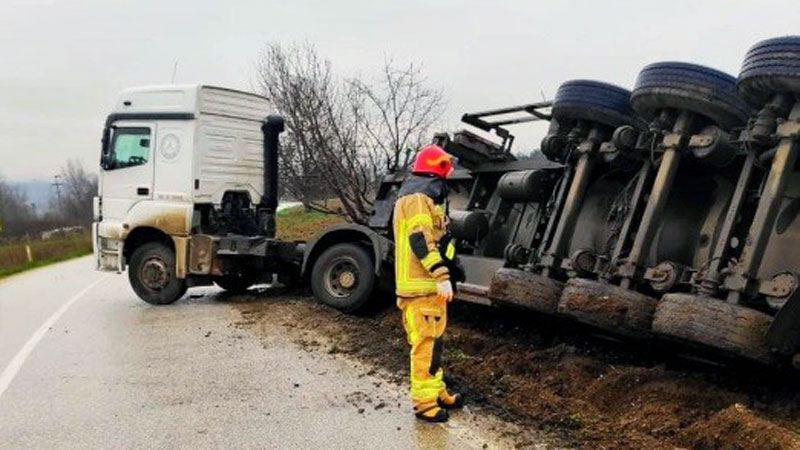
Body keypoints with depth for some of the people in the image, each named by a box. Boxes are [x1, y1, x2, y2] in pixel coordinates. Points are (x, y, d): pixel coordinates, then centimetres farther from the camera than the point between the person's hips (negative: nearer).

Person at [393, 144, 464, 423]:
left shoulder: (424, 198, 21)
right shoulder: (417, 198, -13)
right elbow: (420, 240, -24)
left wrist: (440, 276, 31)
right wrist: (442, 276, -27)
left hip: (429, 284, 11)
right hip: (421, 285, -11)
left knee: (432, 341, 17)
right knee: (426, 343, -7)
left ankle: (436, 391, 27)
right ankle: (424, 401, -2)